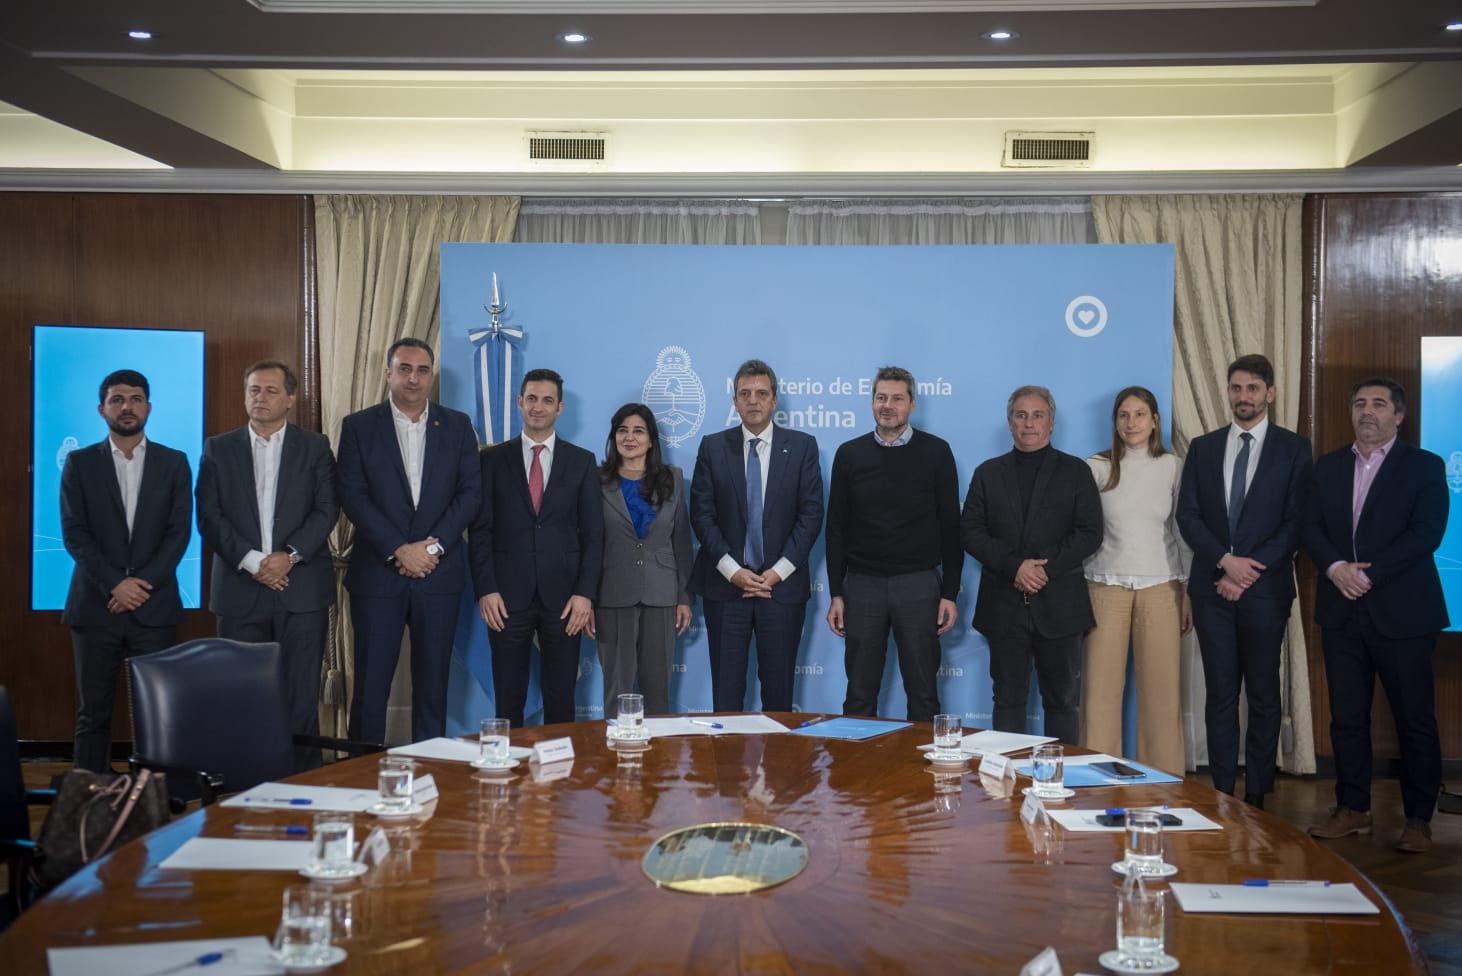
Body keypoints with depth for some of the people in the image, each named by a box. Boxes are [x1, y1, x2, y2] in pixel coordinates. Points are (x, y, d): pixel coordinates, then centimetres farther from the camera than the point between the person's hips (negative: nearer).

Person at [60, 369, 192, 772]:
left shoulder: (174, 463, 8)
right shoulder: (79, 463, 7)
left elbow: (179, 532, 2)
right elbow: (74, 533, 0)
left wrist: (143, 583, -10)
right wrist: (114, 584, -11)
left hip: (155, 605, 0)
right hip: (95, 604, 0)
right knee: (93, 711, 3)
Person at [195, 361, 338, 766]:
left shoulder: (314, 447, 9)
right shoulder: (218, 449, 10)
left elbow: (326, 509, 0)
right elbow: (209, 516, 2)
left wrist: (290, 555, -14)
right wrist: (251, 561, -10)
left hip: (302, 589, -1)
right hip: (239, 590, 1)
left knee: (301, 696, -1)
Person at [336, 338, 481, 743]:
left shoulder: (457, 425, 8)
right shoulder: (359, 426, 3)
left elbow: (471, 492, 2)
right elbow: (352, 496, -5)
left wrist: (433, 546, -9)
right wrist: (399, 550, -13)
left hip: (439, 572, 1)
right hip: (377, 572, -1)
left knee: (433, 683, 6)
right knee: (371, 682, 2)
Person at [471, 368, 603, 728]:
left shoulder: (582, 462, 6)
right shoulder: (493, 459, 6)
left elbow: (593, 534, 3)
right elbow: (481, 530, 2)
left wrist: (585, 593, -6)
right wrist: (485, 590, -7)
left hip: (563, 596, 0)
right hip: (507, 596, 0)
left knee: (560, 700, 6)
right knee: (508, 700, 5)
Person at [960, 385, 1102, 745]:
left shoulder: (1075, 471, 6)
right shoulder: (988, 473, 10)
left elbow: (1089, 533, -2)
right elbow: (970, 531, 2)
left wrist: (1046, 569, -14)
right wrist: (1014, 566, -12)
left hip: (1058, 604, -1)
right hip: (1004, 604, 1)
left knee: (1062, 700, 6)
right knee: (1008, 699, 6)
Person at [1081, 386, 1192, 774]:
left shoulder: (1172, 467, 4)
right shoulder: (1097, 468, 1)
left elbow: (1183, 533, 8)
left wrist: (1189, 593, 6)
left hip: (1160, 589, 1)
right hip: (1107, 588, -1)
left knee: (1161, 690, 1)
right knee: (1101, 687, -1)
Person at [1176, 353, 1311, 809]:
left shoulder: (1294, 449, 2)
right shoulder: (1203, 447, 9)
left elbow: (1296, 522, -4)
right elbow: (1187, 515, 3)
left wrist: (1251, 570, -12)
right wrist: (1225, 561, -11)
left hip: (1265, 588, -2)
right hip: (1212, 587, 2)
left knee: (1263, 695, 5)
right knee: (1220, 694, 7)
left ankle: (1256, 796, 13)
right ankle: (1221, 794, 13)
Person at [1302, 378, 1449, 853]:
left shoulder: (1425, 467, 0)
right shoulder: (1328, 466, 13)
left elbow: (1427, 533, -11)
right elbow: (1310, 527, 6)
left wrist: (1368, 572, -17)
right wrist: (1335, 567, -12)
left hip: (1401, 612, -4)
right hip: (1342, 611, 4)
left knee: (1414, 719, 2)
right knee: (1346, 717, 8)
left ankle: (1418, 818, 12)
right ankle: (1353, 808, 18)